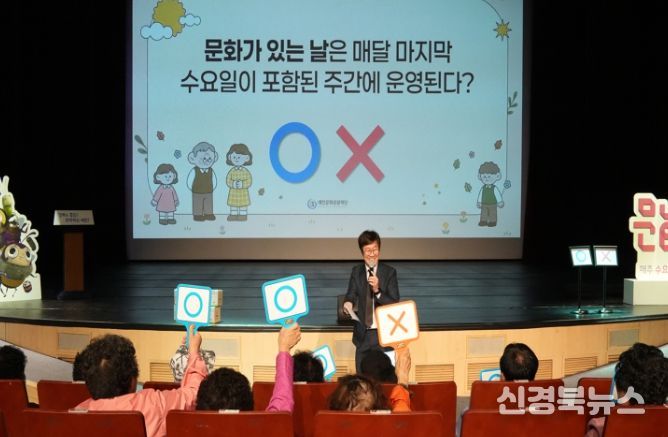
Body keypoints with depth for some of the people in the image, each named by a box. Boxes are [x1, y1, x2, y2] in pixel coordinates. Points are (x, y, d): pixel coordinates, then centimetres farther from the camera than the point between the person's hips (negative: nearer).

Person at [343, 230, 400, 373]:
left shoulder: (389, 272, -4)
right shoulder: (356, 272, 5)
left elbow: (395, 304, -10)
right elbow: (351, 296, -1)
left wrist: (377, 290, -26)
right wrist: (348, 303, -24)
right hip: (363, 335, 3)